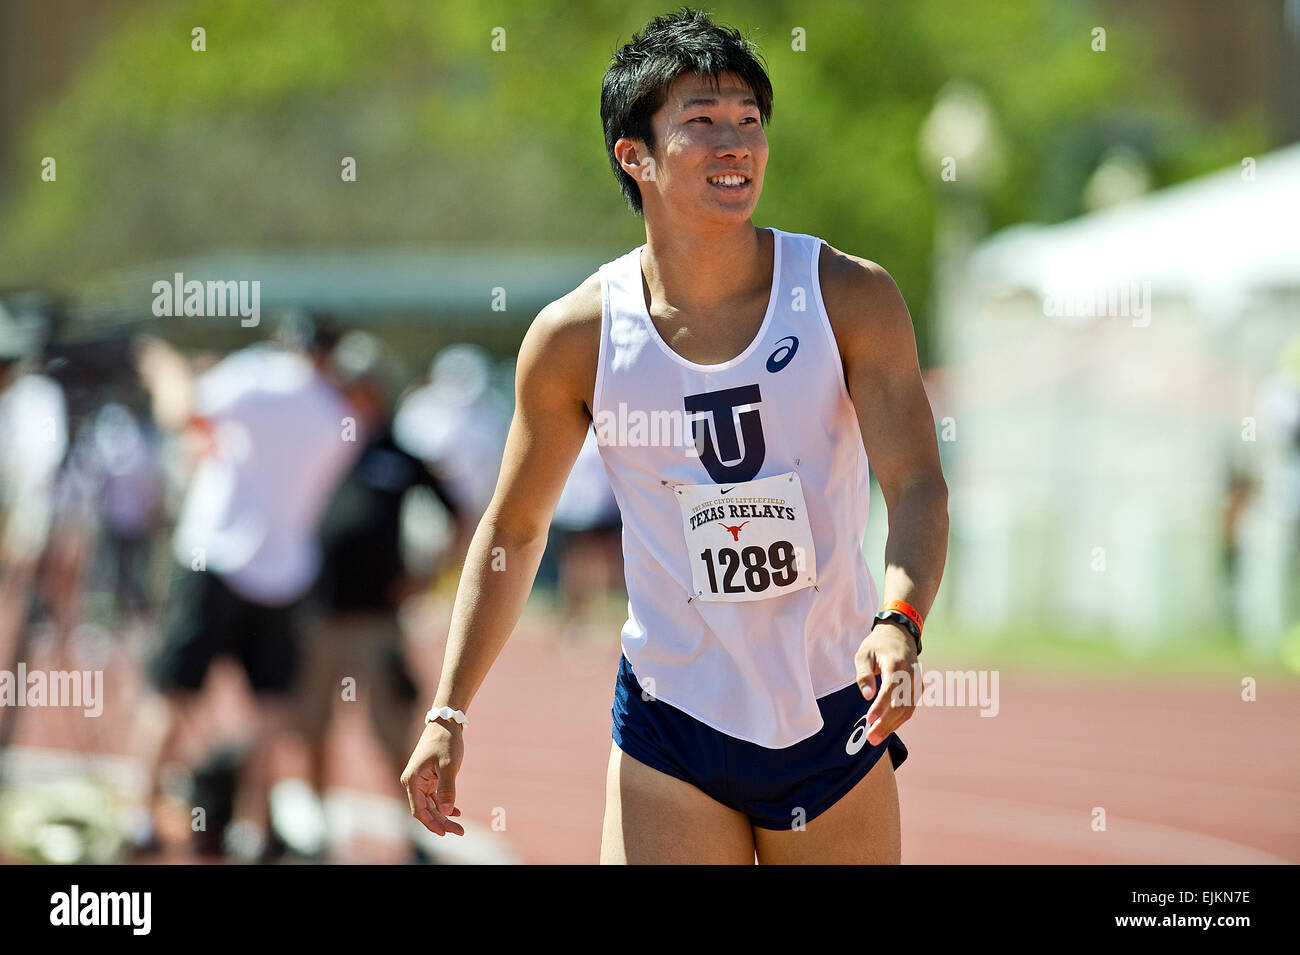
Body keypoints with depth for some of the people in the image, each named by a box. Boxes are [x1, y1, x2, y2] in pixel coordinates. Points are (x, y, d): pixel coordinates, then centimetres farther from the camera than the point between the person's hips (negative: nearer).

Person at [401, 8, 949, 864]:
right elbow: (514, 527, 6)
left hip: (837, 722, 1)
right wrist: (449, 712, 1)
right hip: (671, 731, 0)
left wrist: (900, 623, -33)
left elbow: (917, 483, -13)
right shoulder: (576, 338, -5)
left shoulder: (850, 297, -6)